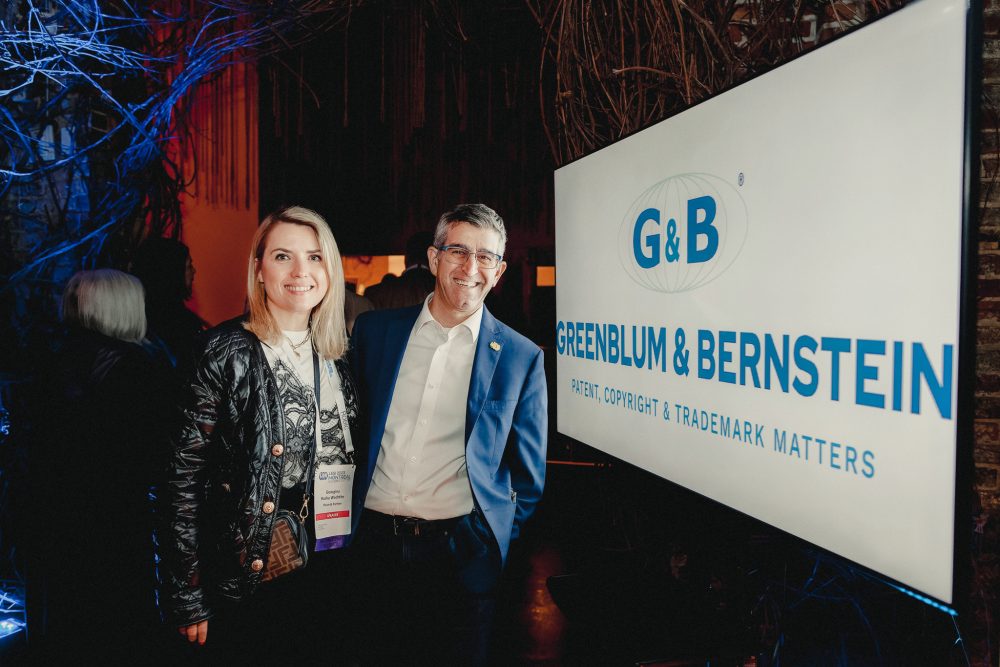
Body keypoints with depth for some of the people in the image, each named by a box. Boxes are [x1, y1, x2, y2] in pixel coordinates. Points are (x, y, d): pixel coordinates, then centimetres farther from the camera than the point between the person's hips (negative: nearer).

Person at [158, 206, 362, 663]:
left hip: (327, 571, 5)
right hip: (246, 577, -4)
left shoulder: (336, 356, 4)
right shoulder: (229, 351, -12)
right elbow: (186, 475, -11)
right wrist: (189, 598, -11)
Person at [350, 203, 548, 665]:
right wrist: (345, 515, 6)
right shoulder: (375, 331, 2)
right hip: (374, 545, 2)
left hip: (462, 557, -2)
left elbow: (528, 474, 3)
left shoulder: (521, 357, -3)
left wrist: (498, 542, -1)